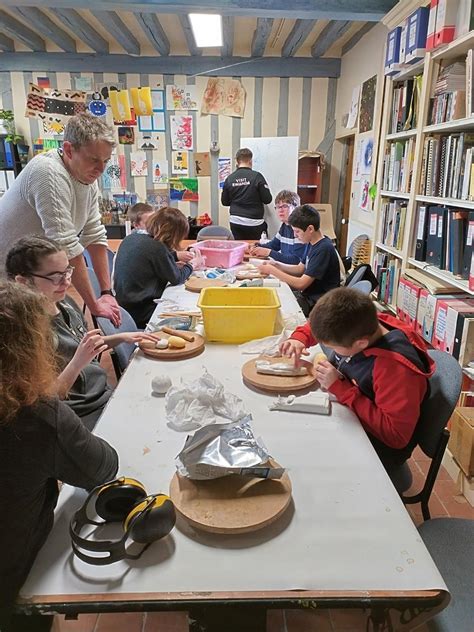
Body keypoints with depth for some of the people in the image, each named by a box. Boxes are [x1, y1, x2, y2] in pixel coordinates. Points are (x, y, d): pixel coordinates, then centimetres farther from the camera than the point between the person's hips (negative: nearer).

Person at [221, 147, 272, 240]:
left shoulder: (229, 178, -2)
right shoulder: (256, 176, -9)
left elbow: (224, 202, 7)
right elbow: (267, 199, -7)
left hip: (235, 222, 3)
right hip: (254, 222, -3)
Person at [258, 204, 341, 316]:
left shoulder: (324, 249, -23)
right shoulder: (313, 243, 5)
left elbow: (301, 284, -24)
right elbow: (301, 269, 14)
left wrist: (272, 271, -17)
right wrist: (277, 265, -2)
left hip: (318, 303, -9)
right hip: (308, 294, 9)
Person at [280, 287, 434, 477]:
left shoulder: (397, 367, -32)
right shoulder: (359, 326, -13)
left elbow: (396, 435, -29)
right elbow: (319, 326, 8)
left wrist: (340, 388, -30)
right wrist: (299, 339, -13)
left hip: (378, 445, -7)